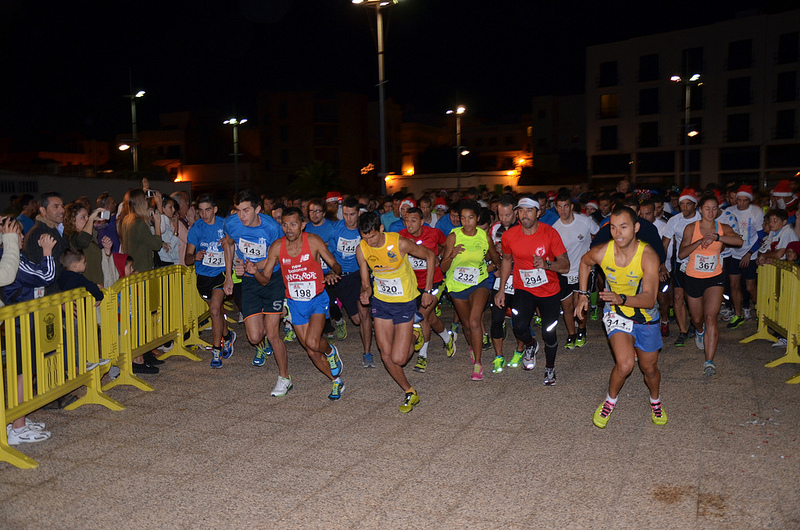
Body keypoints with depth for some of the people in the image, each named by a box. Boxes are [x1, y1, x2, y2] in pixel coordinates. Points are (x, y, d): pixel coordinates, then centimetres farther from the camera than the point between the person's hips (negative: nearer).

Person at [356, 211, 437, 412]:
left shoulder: (399, 243, -22)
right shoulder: (361, 249, -10)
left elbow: (430, 256, -7)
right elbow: (366, 283, 0)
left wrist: (428, 290, -5)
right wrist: (366, 292, -24)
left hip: (405, 302, -4)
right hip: (380, 302, 4)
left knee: (398, 358, -8)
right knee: (386, 357, 1)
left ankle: (413, 342, 27)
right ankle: (410, 393, 22)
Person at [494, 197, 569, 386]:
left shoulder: (550, 233, -15)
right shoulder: (509, 235, -9)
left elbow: (565, 265, -15)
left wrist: (546, 264, -36)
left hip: (549, 290, -1)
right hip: (523, 289, 1)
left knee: (549, 333, 2)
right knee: (519, 327, -20)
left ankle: (550, 367, 33)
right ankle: (530, 345, 18)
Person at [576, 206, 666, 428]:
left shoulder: (648, 256, -26)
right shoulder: (601, 253, -20)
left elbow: (649, 300, -31)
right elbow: (585, 261, 6)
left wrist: (622, 298, -47)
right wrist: (582, 294, 6)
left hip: (646, 318, 0)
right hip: (616, 314, 0)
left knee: (649, 369, 15)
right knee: (625, 364, -22)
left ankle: (655, 401, 48)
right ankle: (610, 400, 7)